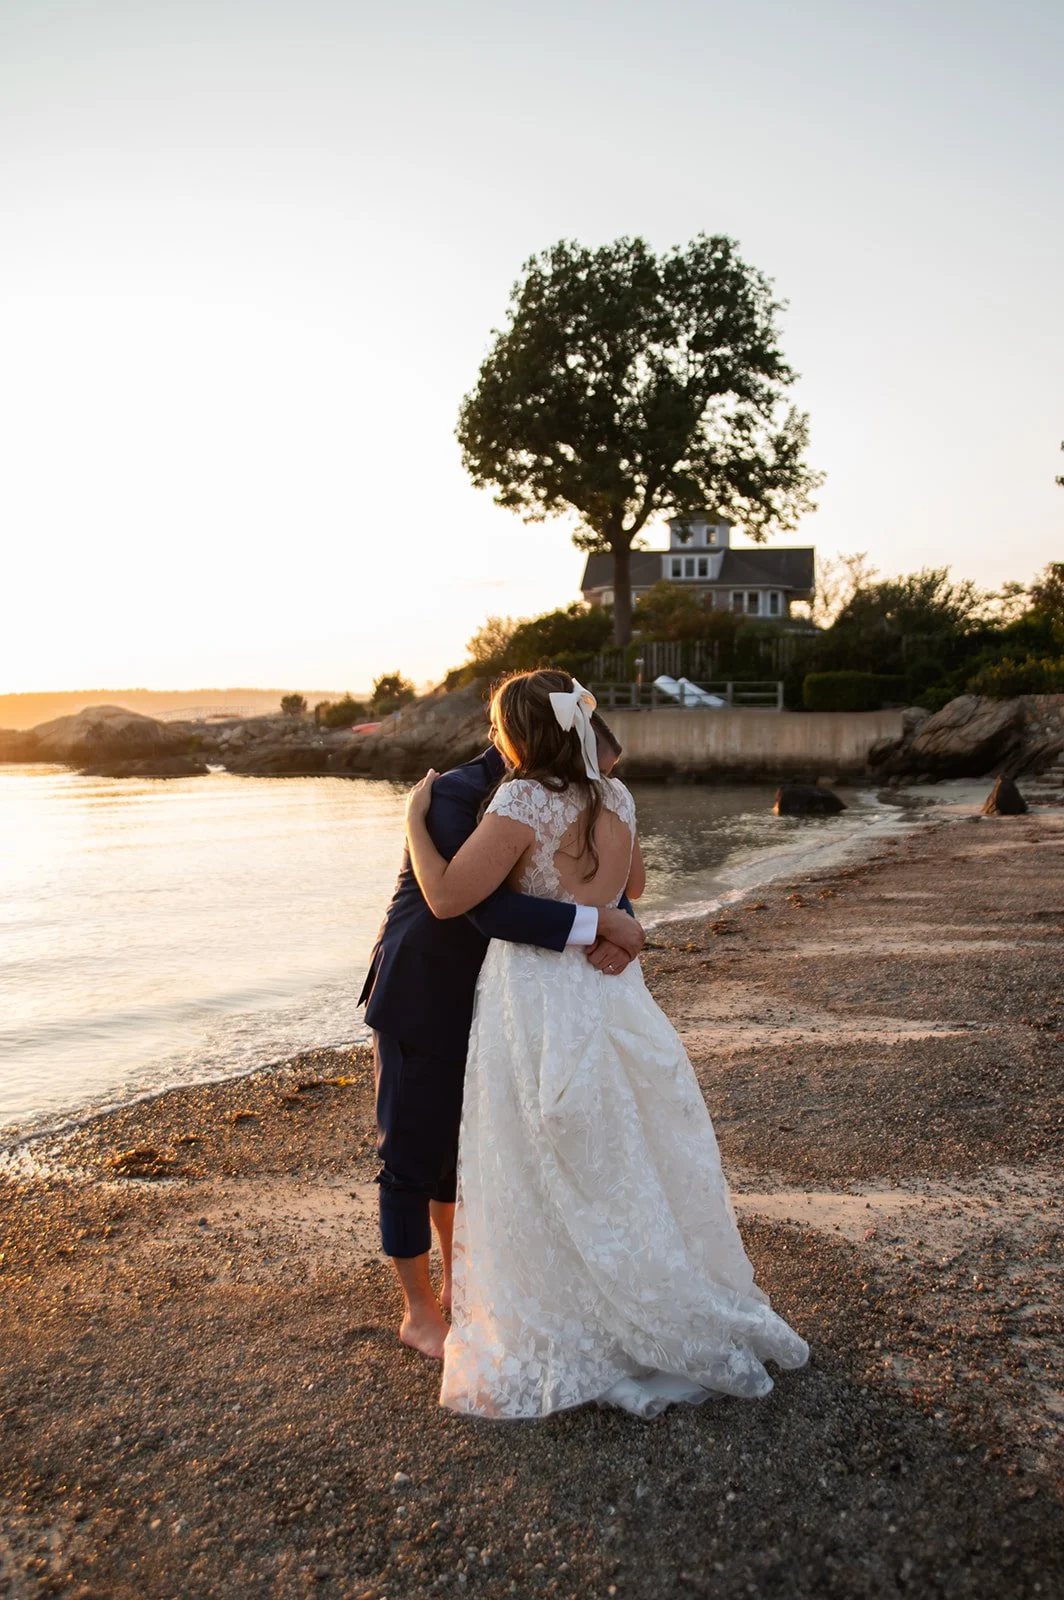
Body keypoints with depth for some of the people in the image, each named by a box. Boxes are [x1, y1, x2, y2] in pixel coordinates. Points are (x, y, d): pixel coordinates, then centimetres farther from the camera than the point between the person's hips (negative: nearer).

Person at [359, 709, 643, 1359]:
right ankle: (419, 1312, 24)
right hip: (422, 1002, -7)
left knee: (466, 1143, 20)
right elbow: (489, 908, -39)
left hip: (480, 1003, 8)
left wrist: (616, 935, -29)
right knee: (414, 1154, 6)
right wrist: (600, 922, -36)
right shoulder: (455, 797, -27)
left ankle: (458, 1285, 38)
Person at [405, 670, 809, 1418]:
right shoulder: (615, 797, 2)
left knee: (550, 1186, 8)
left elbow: (447, 897, -18)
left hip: (539, 1003, -7)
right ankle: (685, 1321, 36)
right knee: (631, 1166, 21)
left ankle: (561, 1347, 22)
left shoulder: (524, 802, -18)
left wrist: (415, 816, -6)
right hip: (611, 991, 7)